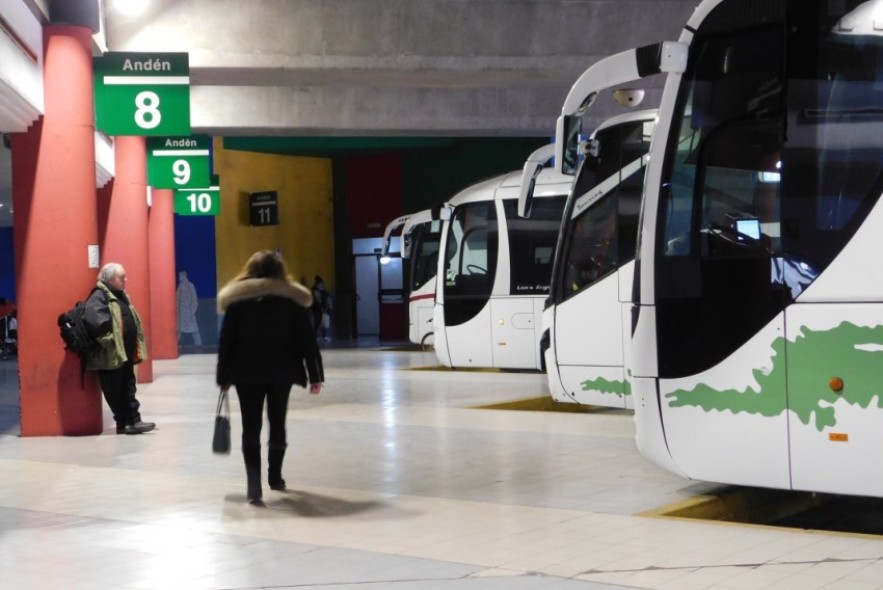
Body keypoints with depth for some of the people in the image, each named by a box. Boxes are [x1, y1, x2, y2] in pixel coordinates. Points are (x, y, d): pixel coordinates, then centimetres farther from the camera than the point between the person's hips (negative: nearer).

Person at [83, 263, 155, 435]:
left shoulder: (120, 295, 16)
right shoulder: (99, 297, -13)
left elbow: (132, 321, 24)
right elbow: (94, 320, -29)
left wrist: (135, 349, 16)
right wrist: (108, 340, -23)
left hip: (126, 353, 9)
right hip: (111, 355, -9)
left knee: (128, 388, 11)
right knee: (115, 391, 1)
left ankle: (133, 421, 14)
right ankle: (124, 423, 7)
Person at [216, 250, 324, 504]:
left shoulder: (236, 300, 3)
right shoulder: (293, 299, 2)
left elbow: (226, 341, 1)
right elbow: (306, 340, 0)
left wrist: (223, 377, 6)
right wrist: (315, 375, 4)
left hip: (246, 372, -1)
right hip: (281, 371, 1)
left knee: (251, 428, -2)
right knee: (277, 423, 16)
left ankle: (254, 483, -15)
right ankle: (275, 476, 27)